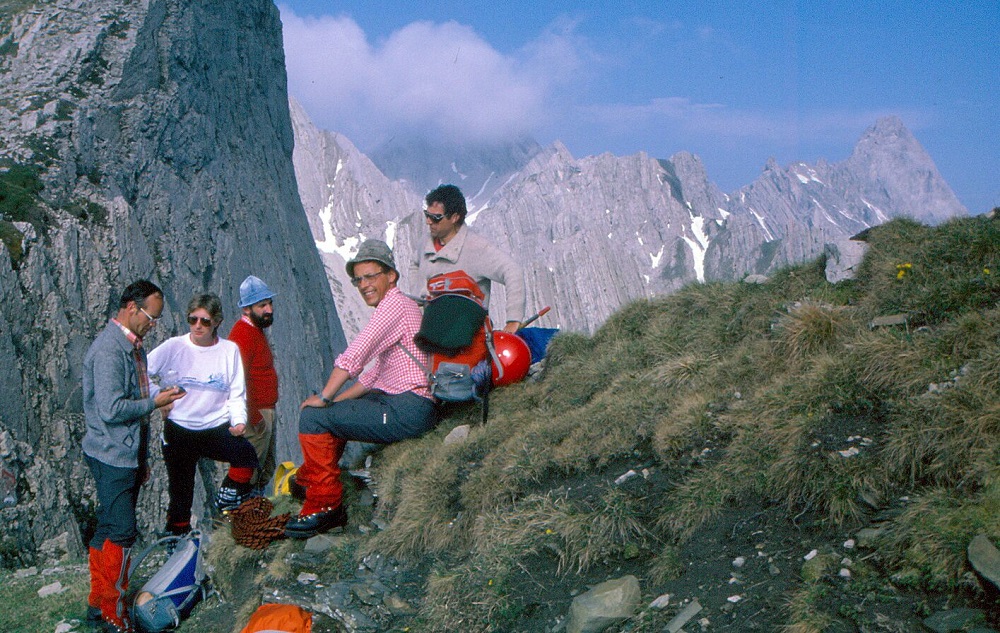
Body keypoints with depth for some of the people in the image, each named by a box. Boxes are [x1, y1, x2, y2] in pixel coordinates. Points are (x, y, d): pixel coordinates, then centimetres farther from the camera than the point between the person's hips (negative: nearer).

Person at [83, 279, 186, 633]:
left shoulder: (134, 346, 13)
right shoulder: (109, 349, -18)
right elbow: (111, 409, -25)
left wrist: (142, 459, 20)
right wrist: (155, 402, -12)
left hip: (128, 454, 9)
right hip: (111, 455, -9)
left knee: (109, 531, 15)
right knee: (121, 533, -6)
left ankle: (99, 604, 24)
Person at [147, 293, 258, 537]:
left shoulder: (230, 350, 4)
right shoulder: (174, 347, 0)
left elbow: (237, 394, 4)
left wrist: (239, 421, -12)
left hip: (217, 427, 0)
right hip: (179, 429, 0)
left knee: (247, 455, -28)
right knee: (180, 492, 4)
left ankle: (228, 499, -2)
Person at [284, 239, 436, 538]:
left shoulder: (395, 304, -11)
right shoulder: (394, 307, 21)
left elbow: (353, 356, -19)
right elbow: (375, 373, 24)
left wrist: (324, 397, -9)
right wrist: (336, 400, 17)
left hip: (408, 410, -11)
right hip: (399, 404, 11)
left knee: (313, 417, -11)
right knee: (329, 413, 24)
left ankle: (324, 506, -6)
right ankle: (307, 481, 28)